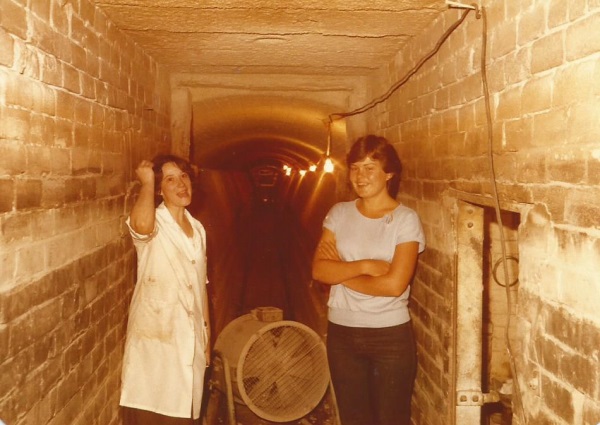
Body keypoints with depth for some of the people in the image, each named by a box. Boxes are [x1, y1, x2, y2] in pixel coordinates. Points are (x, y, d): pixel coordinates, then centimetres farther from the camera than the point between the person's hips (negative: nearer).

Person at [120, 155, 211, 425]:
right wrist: (147, 182, -22)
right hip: (154, 339, -5)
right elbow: (141, 225, -37)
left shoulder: (198, 229, 10)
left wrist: (207, 334, 16)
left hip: (190, 340, 6)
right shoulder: (152, 224, -9)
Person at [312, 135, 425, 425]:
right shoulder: (339, 213, 3)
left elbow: (394, 284, -19)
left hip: (391, 335, -4)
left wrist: (341, 272, -11)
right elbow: (319, 270, -7)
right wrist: (364, 266, -19)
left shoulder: (405, 219, -9)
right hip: (341, 333, 4)